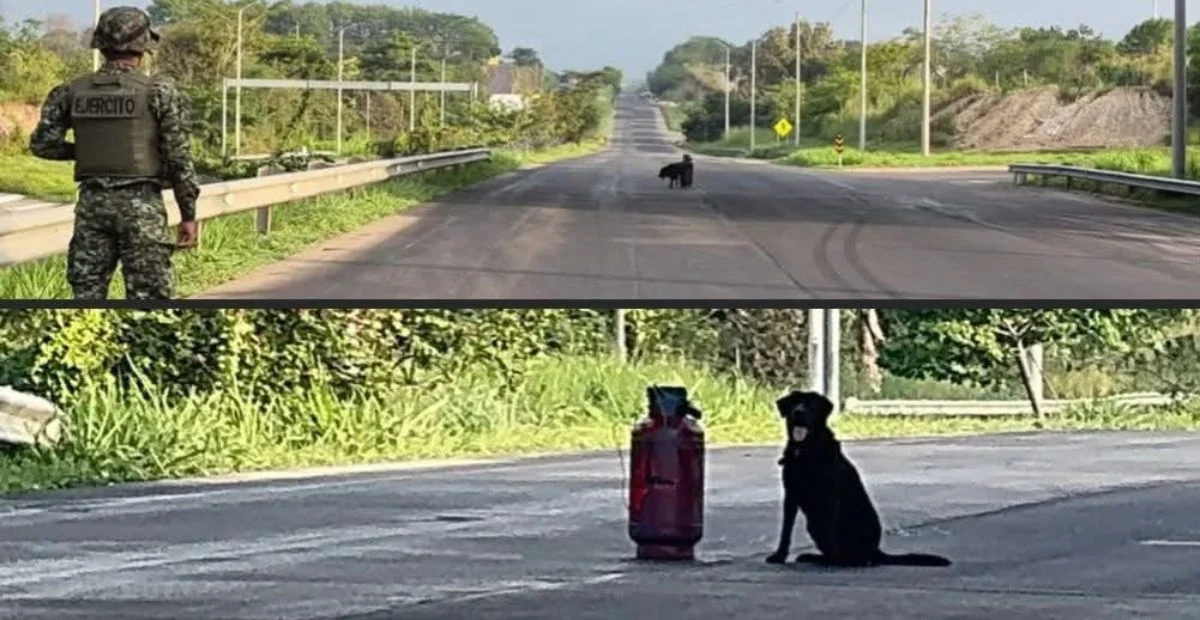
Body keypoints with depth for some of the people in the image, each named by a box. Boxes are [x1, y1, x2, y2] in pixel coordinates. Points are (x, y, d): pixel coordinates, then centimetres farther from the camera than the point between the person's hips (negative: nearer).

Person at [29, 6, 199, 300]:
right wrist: (188, 215, 0)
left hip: (92, 202, 4)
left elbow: (43, 143, 3)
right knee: (147, 299, 0)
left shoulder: (72, 92, 4)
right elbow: (179, 158, -7)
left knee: (87, 295, 9)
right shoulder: (160, 93, -6)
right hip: (140, 204, -3)